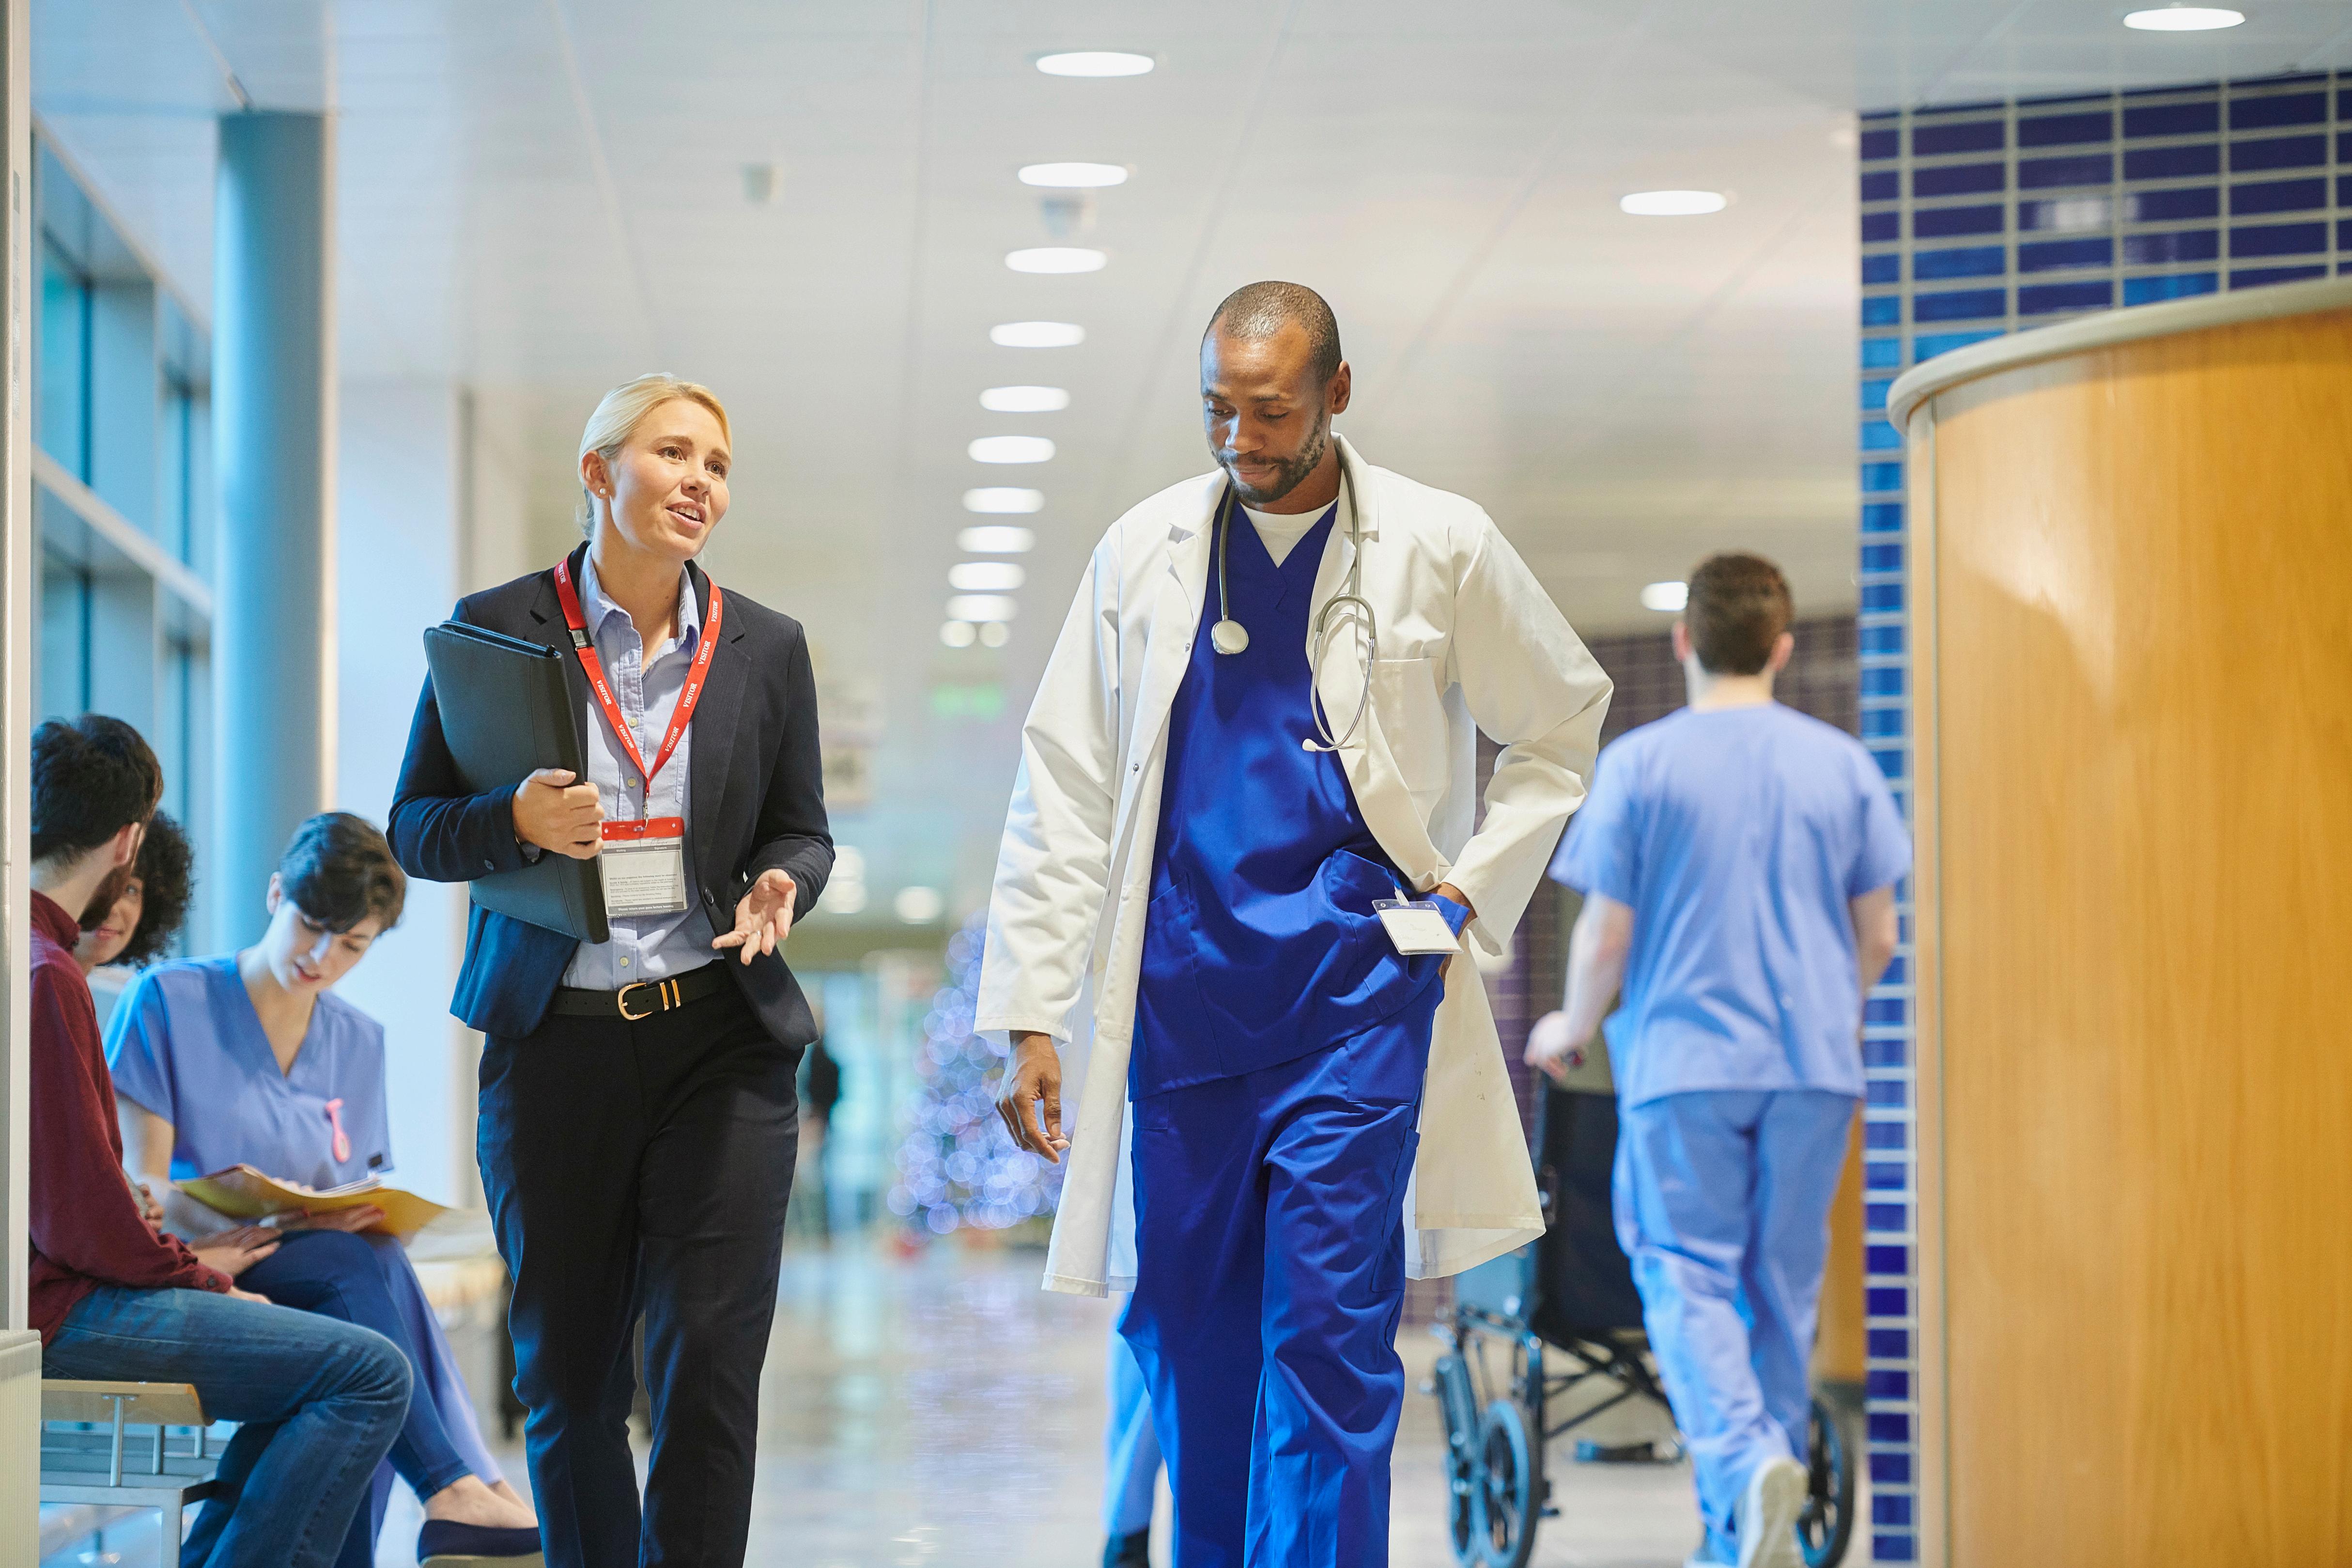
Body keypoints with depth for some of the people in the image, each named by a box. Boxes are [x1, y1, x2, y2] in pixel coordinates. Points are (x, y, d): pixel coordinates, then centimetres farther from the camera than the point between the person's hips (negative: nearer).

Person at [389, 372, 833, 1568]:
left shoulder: (764, 647, 8)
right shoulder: (496, 628, 2)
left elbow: (802, 834, 15)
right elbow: (414, 831, 5)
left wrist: (778, 887, -8)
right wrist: (515, 821, -16)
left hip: (721, 1042, 1)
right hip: (556, 1044, 0)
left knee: (710, 1365, -7)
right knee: (565, 1373, 8)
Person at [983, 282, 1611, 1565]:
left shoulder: (1440, 548, 0)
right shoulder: (1144, 553, 5)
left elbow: (1562, 725, 15)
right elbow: (1063, 796, 6)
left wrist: (1471, 891, 3)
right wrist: (1032, 1015, 0)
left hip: (1355, 980, -2)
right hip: (1184, 990, 3)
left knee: (1327, 1334, -10)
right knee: (1184, 1334, 6)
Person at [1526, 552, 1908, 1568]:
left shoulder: (1639, 763, -4)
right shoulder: (1842, 764, 4)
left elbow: (1605, 934, -4)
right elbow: (1877, 935, 8)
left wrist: (1572, 1030, 15)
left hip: (1684, 1063, -3)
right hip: (1814, 1065, 3)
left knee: (1686, 1275, 1)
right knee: (1783, 1285, 10)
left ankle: (1744, 1458, -24)